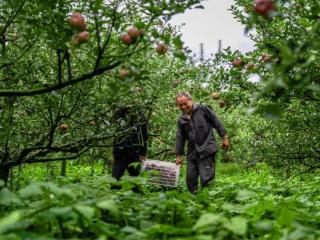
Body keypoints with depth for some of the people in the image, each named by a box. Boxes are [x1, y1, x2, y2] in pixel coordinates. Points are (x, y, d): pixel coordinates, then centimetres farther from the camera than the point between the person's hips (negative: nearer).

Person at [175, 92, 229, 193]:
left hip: (207, 149, -5)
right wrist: (178, 155, 12)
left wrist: (224, 137, -2)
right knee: (190, 179, 8)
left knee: (206, 179, -10)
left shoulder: (203, 109, -4)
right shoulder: (181, 120, 9)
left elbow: (217, 123, -1)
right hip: (192, 152, 5)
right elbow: (180, 138, 13)